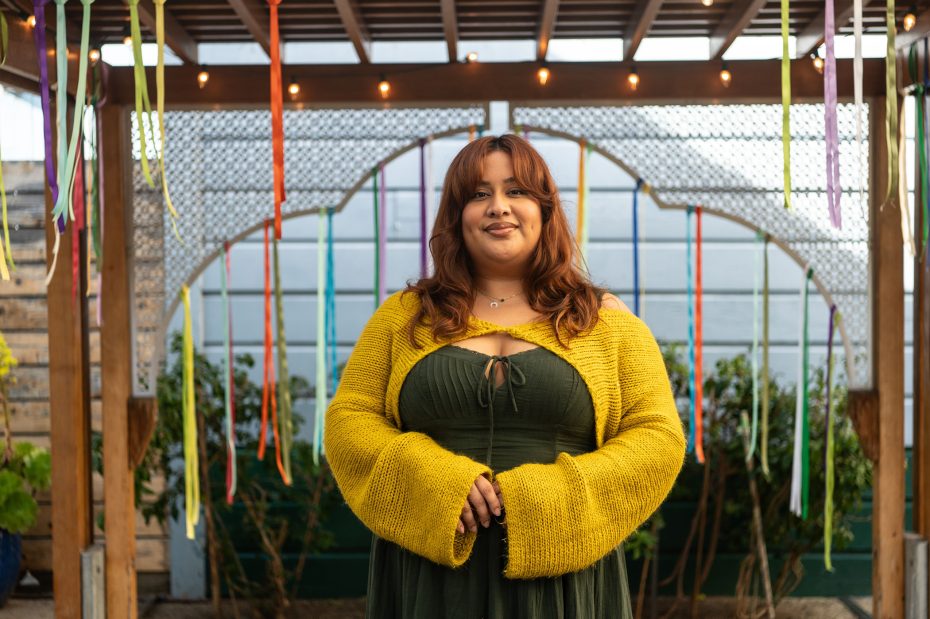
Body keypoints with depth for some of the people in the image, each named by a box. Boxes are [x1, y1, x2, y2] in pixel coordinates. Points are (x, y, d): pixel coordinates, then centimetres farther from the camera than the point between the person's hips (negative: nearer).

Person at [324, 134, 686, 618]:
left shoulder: (604, 320, 5)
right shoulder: (404, 317, 8)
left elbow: (658, 439, 0)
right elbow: (347, 422, 4)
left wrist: (549, 497, -14)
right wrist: (435, 478, -14)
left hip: (558, 580, 0)